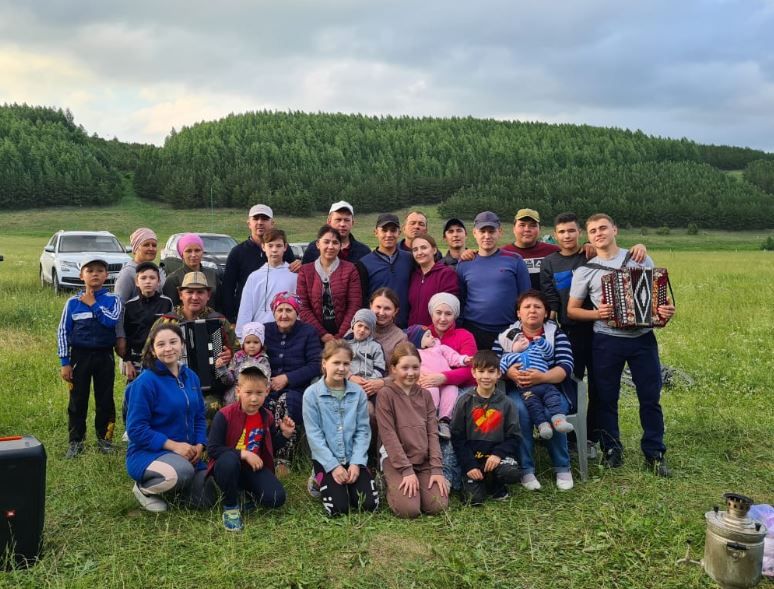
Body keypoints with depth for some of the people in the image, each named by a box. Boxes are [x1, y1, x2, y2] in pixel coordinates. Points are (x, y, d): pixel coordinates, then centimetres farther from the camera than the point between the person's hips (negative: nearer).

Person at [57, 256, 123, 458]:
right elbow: (63, 332, 1)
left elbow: (112, 321, -21)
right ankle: (75, 441, 18)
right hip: (80, 356, 0)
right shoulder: (72, 302, -1)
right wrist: (64, 362, -2)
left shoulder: (112, 300, -2)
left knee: (105, 398, 8)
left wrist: (93, 304, -15)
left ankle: (104, 438, 22)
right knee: (77, 400, 6)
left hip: (104, 356, 0)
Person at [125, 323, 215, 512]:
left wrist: (199, 445, -6)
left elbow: (199, 416, 12)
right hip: (147, 452, -7)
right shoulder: (145, 381, -17)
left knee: (206, 500, -2)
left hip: (186, 454, 7)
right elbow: (136, 429, -18)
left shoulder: (191, 377, 4)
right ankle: (144, 488, -4)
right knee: (182, 470, -37)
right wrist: (173, 445, -23)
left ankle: (168, 486, 26)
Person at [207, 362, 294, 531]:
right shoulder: (225, 415, -15)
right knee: (229, 459, -40)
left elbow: (271, 447, 15)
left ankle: (248, 492, 13)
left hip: (254, 468, 3)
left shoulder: (267, 417, 2)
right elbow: (212, 449, -19)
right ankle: (230, 507, -15)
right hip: (228, 467, -3)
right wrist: (244, 454, -24)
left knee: (276, 498, -21)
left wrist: (284, 434, -4)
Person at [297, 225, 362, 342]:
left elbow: (354, 305, -4)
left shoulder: (350, 269, 2)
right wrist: (322, 334, -11)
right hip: (315, 336, 1)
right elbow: (302, 307, -1)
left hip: (344, 336, -1)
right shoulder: (305, 271, 5)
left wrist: (340, 336, -12)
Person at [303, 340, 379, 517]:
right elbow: (314, 434, -10)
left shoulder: (358, 393, -1)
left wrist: (356, 462, -11)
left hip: (353, 458, 3)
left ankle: (347, 485, 19)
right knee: (338, 509, -16)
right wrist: (333, 466, -15)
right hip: (326, 459, -2)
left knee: (369, 504, -12)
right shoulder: (311, 394, -8)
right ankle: (320, 481, 15)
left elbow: (363, 430, 0)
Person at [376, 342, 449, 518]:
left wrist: (437, 469, -8)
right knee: (409, 509, -23)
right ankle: (392, 485, 7)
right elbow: (389, 435, -12)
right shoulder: (385, 394, -8)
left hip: (424, 460, 4)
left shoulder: (425, 395, 7)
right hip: (395, 459, -4)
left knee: (438, 506, -16)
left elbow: (433, 433, 3)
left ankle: (417, 485, 13)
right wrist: (407, 470, -17)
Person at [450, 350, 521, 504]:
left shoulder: (506, 403, 1)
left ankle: (496, 486, 5)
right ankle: (471, 480, 19)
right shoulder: (465, 402, -1)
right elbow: (457, 437, -1)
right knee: (474, 499, -17)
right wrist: (469, 466, -10)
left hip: (497, 455, 1)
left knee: (512, 473, -31)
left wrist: (498, 454, -18)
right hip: (472, 457, -1)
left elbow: (514, 437, 0)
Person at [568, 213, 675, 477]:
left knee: (650, 397, 4)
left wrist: (667, 310, -9)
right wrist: (596, 314, -13)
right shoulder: (585, 270, 2)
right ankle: (611, 449, 23)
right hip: (607, 342, -1)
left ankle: (655, 453, 17)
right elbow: (572, 310, 4)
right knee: (606, 399, 6)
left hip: (643, 338, 1)